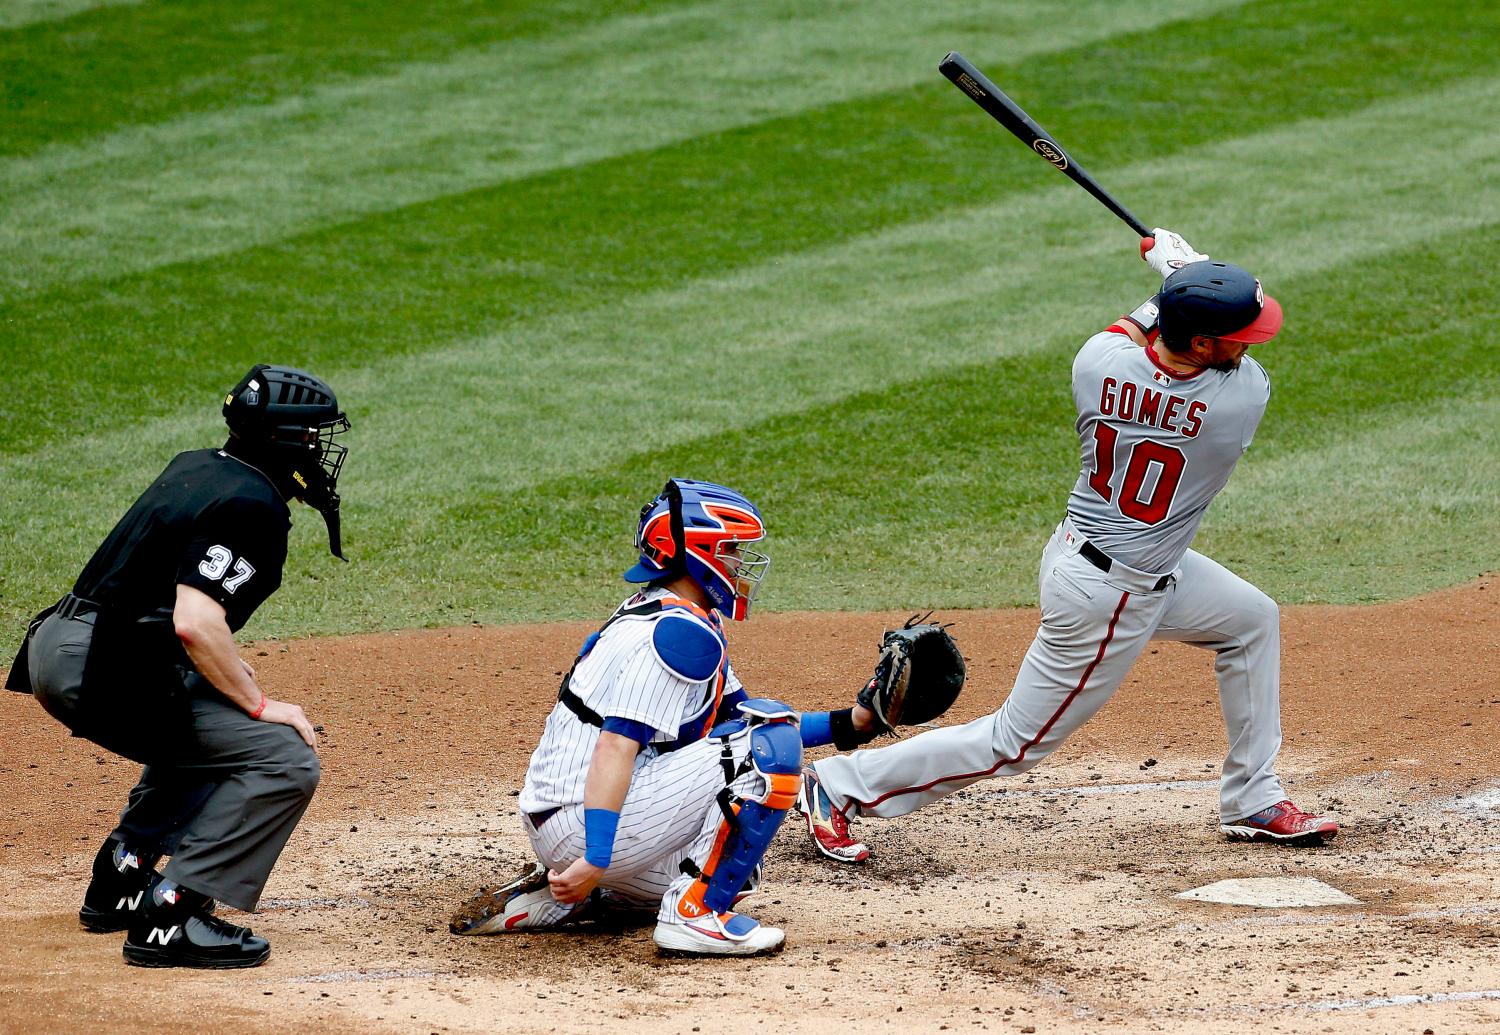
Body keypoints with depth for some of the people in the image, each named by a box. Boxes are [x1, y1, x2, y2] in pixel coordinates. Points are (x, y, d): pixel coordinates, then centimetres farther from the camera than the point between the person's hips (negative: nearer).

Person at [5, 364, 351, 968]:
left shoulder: (194, 468, 17)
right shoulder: (252, 506, -13)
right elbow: (195, 623, -25)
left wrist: (226, 669, 26)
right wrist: (258, 704, -14)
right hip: (106, 671, -10)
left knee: (210, 726, 34)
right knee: (285, 759, -12)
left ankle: (120, 883, 30)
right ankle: (169, 919, -15)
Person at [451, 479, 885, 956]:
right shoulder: (682, 632, -15)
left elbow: (740, 715, 23)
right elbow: (615, 747, -25)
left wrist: (846, 724, 14)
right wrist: (595, 861, -30)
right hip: (588, 827, -10)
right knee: (768, 741, -13)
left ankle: (552, 898, 16)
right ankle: (694, 913, -13)